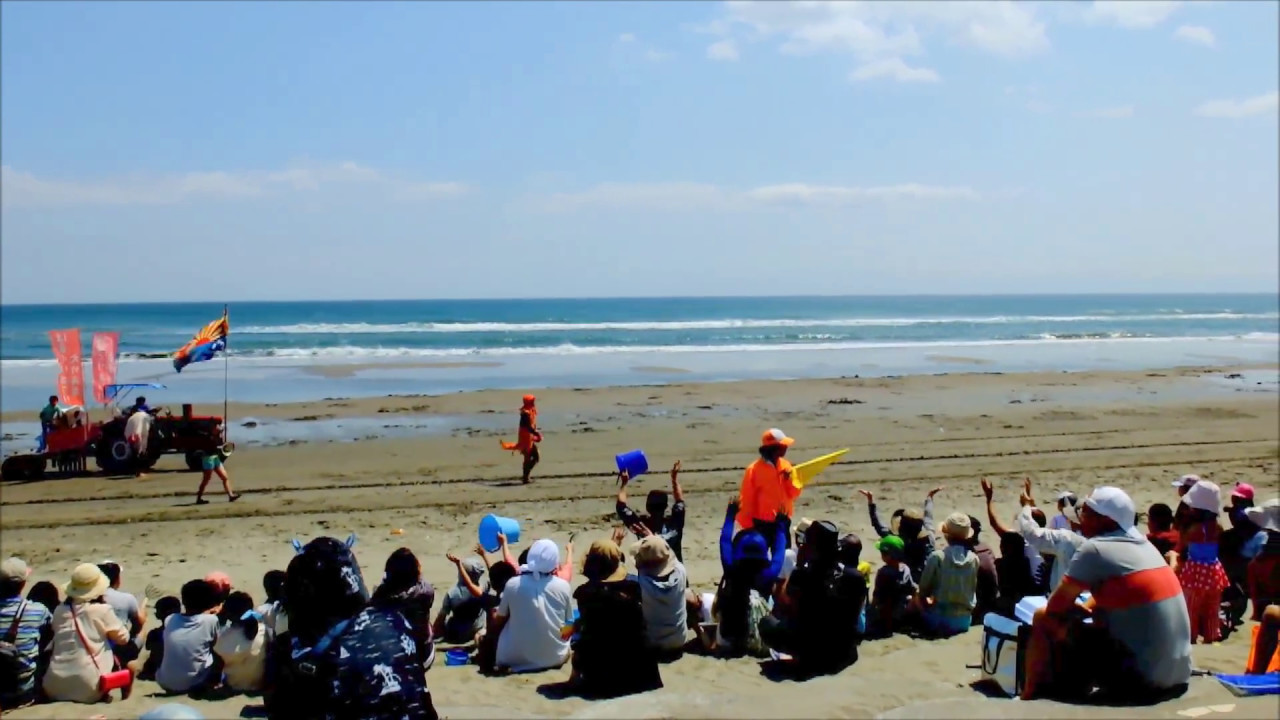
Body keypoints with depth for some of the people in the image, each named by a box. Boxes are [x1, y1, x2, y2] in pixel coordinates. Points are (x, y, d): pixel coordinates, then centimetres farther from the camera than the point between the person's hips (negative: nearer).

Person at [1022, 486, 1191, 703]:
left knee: (1044, 621, 4)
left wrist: (1073, 609, 15)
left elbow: (1056, 606, -5)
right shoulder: (1143, 544, 12)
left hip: (1139, 678, -8)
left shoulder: (1094, 549, -12)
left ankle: (1032, 698, 17)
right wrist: (1081, 608, 11)